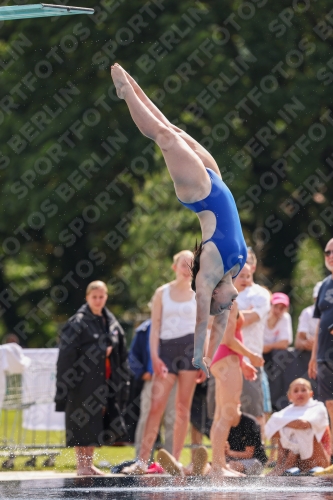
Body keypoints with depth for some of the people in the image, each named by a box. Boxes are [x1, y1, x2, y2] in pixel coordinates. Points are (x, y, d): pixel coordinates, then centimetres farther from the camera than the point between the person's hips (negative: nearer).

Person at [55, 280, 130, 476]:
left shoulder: (111, 322, 12)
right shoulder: (77, 323, -7)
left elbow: (121, 354, 17)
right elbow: (66, 355, -11)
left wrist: (122, 379, 13)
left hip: (106, 382, 6)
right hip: (84, 381, -6)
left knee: (99, 424, 7)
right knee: (82, 423, -3)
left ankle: (89, 463, 16)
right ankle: (82, 465, 3)